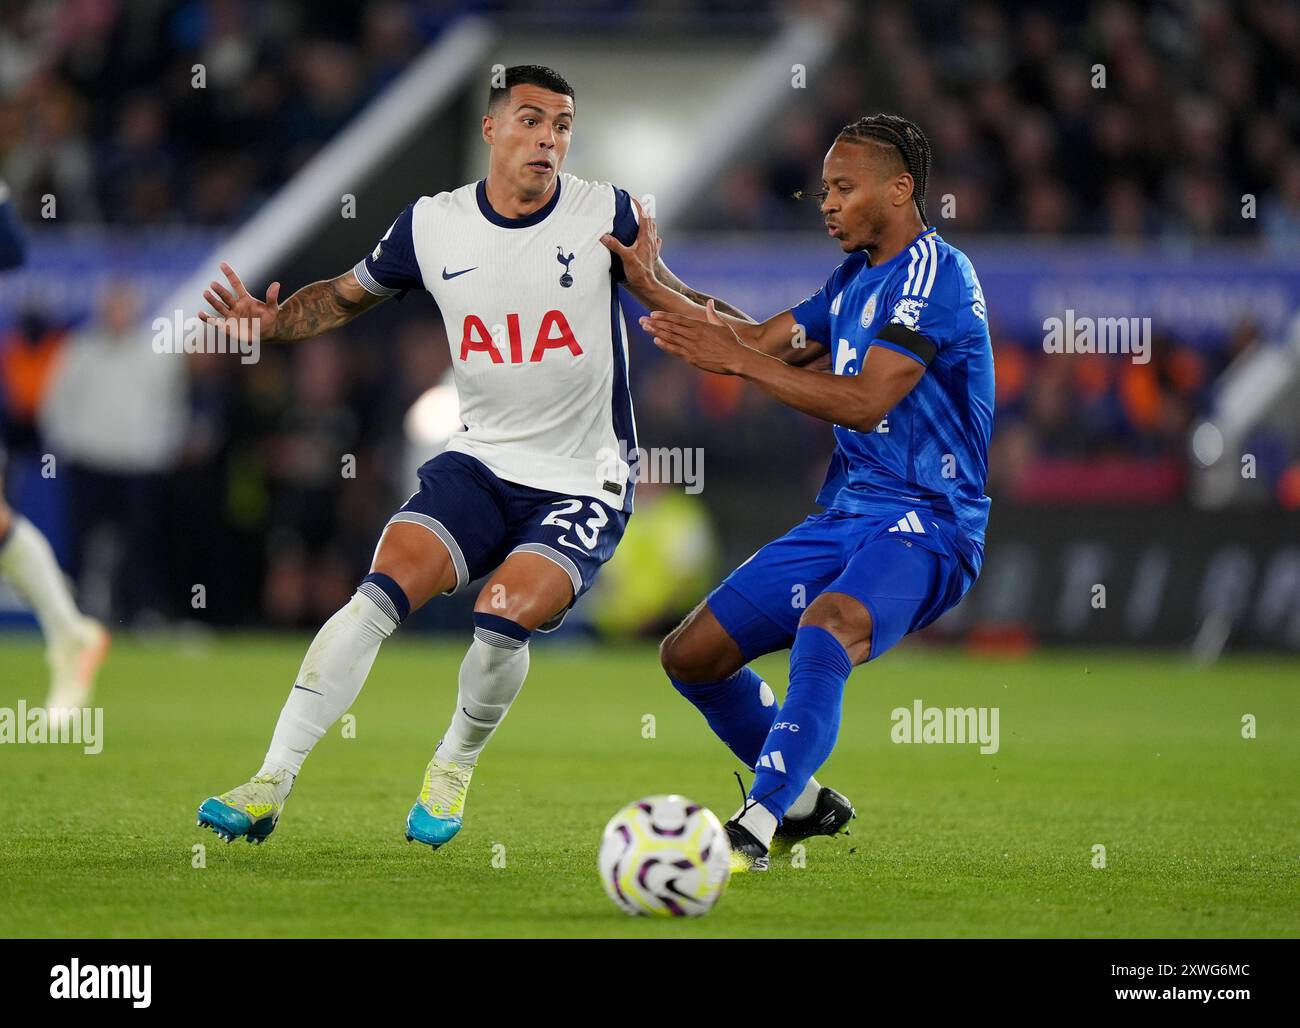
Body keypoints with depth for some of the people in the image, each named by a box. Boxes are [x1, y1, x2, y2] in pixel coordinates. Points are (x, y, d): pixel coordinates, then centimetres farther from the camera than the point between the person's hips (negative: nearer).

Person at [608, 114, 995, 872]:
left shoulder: (933, 271, -13)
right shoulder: (855, 277, 16)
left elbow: (864, 401, -22)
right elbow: (764, 342, 22)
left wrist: (733, 358, -20)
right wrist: (650, 284, 14)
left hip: (922, 524, -10)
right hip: (847, 517, 10)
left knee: (827, 629, -39)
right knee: (692, 654, 6)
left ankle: (753, 831, -41)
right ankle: (803, 801, 24)